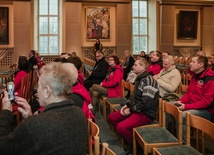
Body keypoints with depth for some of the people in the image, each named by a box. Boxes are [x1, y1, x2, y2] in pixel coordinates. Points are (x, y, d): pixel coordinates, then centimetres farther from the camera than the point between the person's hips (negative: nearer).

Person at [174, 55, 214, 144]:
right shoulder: (195, 77, 9)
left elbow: (206, 101, -24)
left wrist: (187, 106, -27)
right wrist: (181, 101, -6)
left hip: (206, 110, -9)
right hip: (192, 105, 9)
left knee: (181, 116, -31)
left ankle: (183, 143, -15)